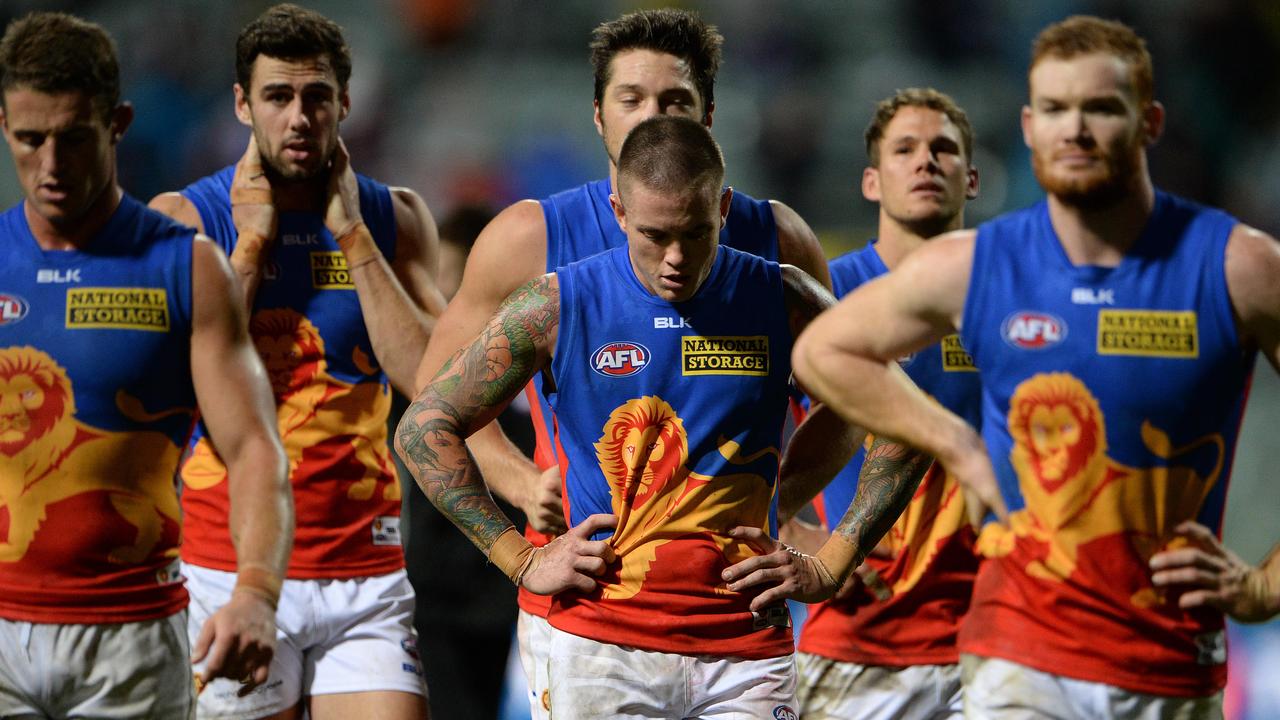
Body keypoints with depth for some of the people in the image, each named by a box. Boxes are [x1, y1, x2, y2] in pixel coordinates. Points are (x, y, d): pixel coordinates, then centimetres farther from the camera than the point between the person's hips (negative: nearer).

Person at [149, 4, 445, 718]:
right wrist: (252, 242, -9)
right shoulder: (185, 218, 0)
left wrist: (353, 235, -6)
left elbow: (432, 379, -5)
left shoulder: (395, 217, 8)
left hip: (366, 574, 2)